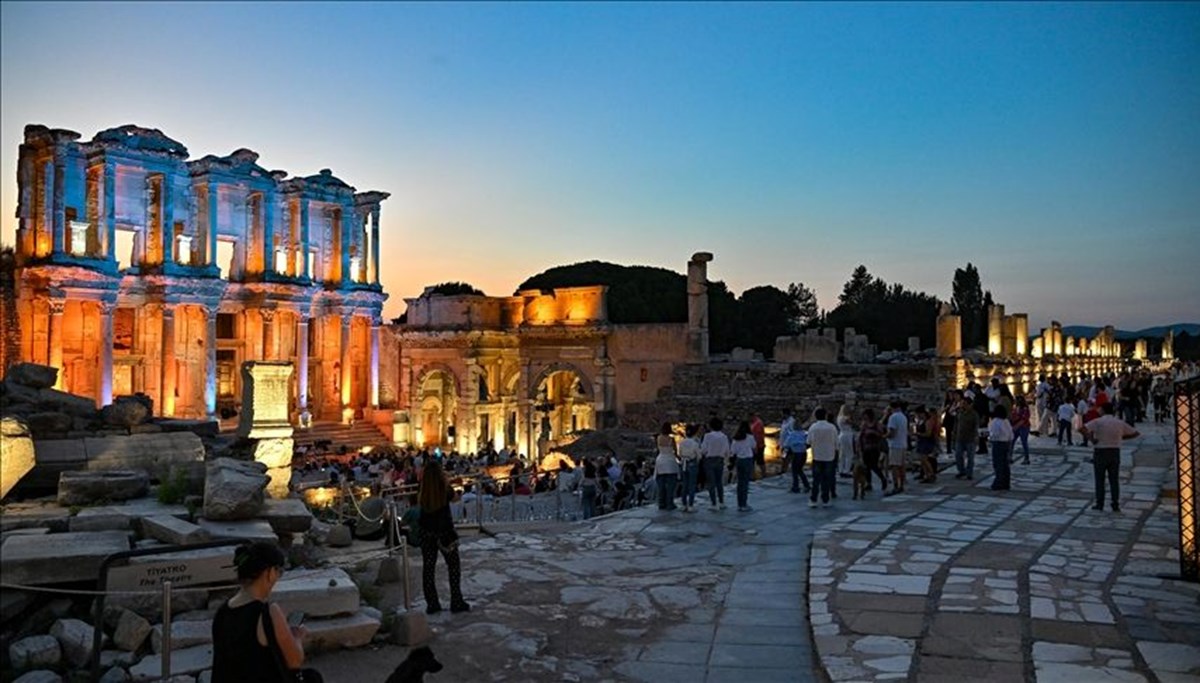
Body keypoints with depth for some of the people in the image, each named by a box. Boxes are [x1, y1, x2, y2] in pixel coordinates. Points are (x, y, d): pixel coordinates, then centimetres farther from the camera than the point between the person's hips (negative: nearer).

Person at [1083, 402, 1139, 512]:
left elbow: (1083, 428, -22)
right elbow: (1135, 433, 11)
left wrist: (1092, 438, -11)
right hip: (1115, 452, 3)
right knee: (1114, 480, 8)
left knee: (1099, 479, 5)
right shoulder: (1119, 423, 4)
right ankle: (1116, 505, 6)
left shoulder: (1098, 421, -7)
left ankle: (1099, 504, 6)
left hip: (1101, 452, -3)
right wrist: (1122, 437, 12)